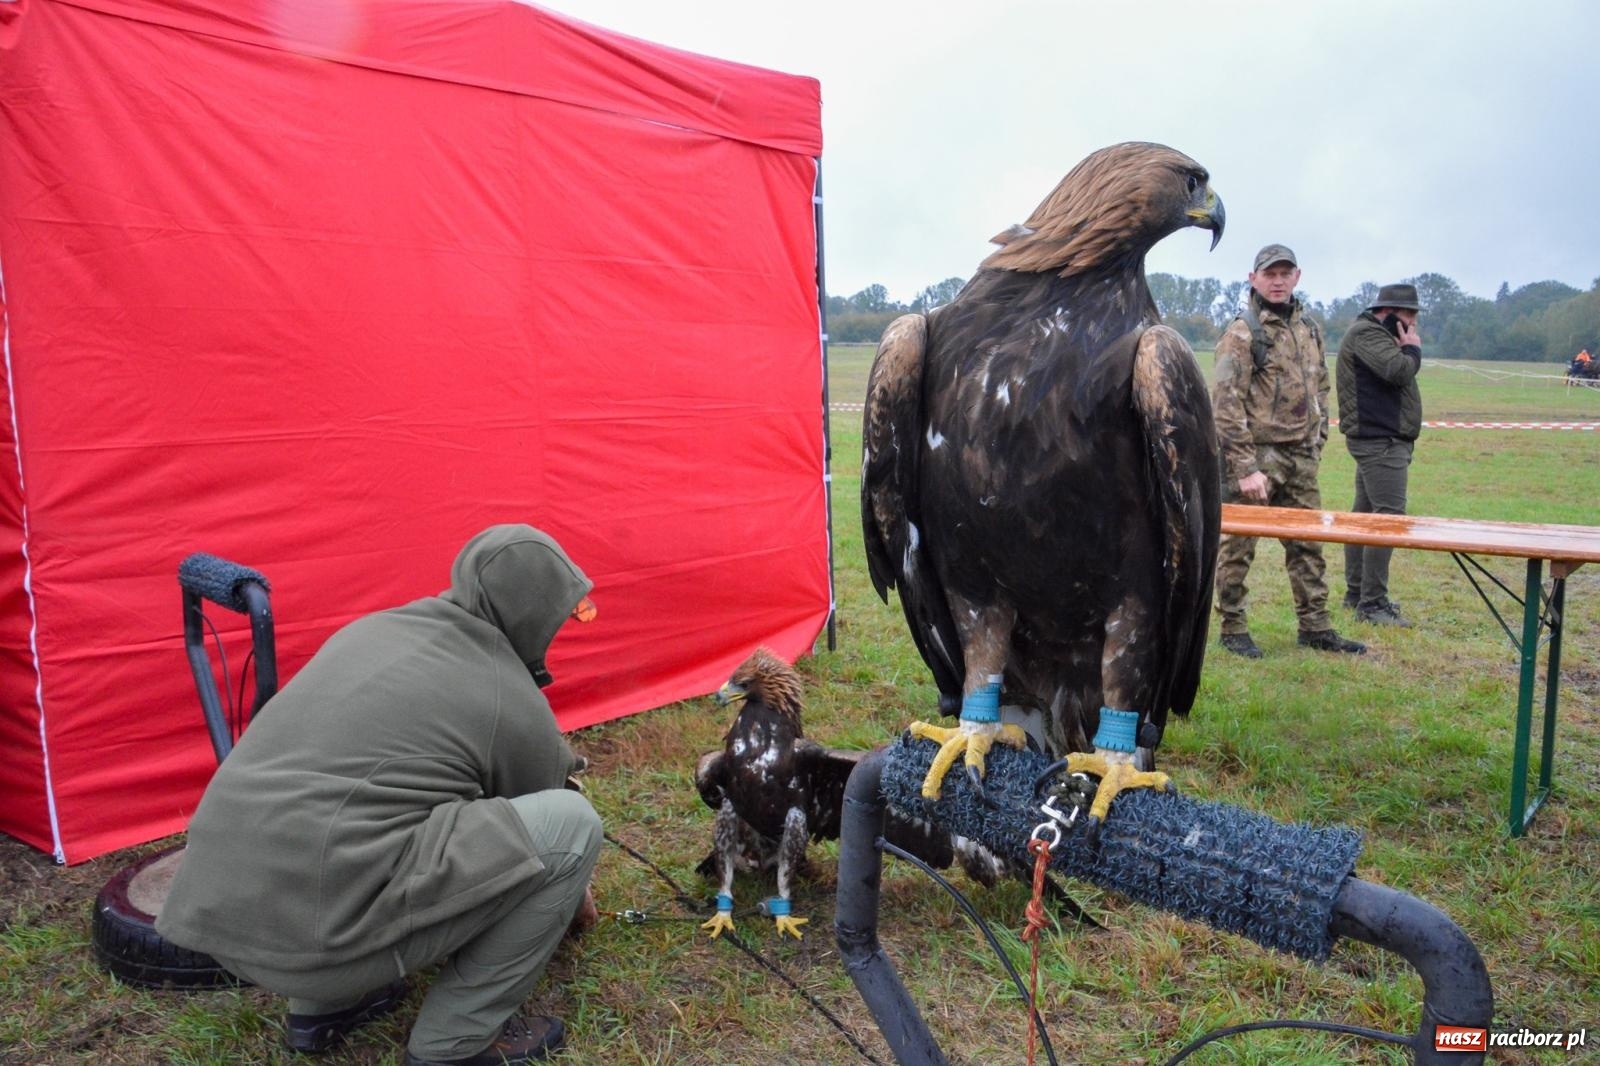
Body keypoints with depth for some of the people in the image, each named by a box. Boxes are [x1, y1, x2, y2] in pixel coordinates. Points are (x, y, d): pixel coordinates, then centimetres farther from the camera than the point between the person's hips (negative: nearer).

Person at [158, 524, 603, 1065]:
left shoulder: (376, 628, 18)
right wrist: (574, 895, 40)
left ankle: (322, 1006, 24)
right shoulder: (516, 705, -1)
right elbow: (532, 834, 18)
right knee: (572, 825, -2)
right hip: (316, 926, -8)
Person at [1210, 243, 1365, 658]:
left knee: (1307, 546, 11)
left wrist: (1316, 443, 13)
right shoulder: (1242, 332, -8)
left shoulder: (1310, 329, 14)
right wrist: (1245, 467, -18)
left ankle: (1316, 627, 21)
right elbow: (1225, 403, -14)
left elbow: (1320, 389, 22)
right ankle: (1233, 629, 12)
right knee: (1238, 545, 1)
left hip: (1301, 459, 7)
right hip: (1256, 455, -7)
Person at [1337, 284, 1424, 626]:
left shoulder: (1375, 334, 22)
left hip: (1378, 439, 11)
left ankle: (1356, 592, 22)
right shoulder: (1366, 333, -12)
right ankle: (1371, 604, -12)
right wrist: (1413, 349, -4)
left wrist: (1408, 349, 3)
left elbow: (1396, 375, 20)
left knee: (1365, 514, 14)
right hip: (1380, 440, -11)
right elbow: (1398, 370, -23)